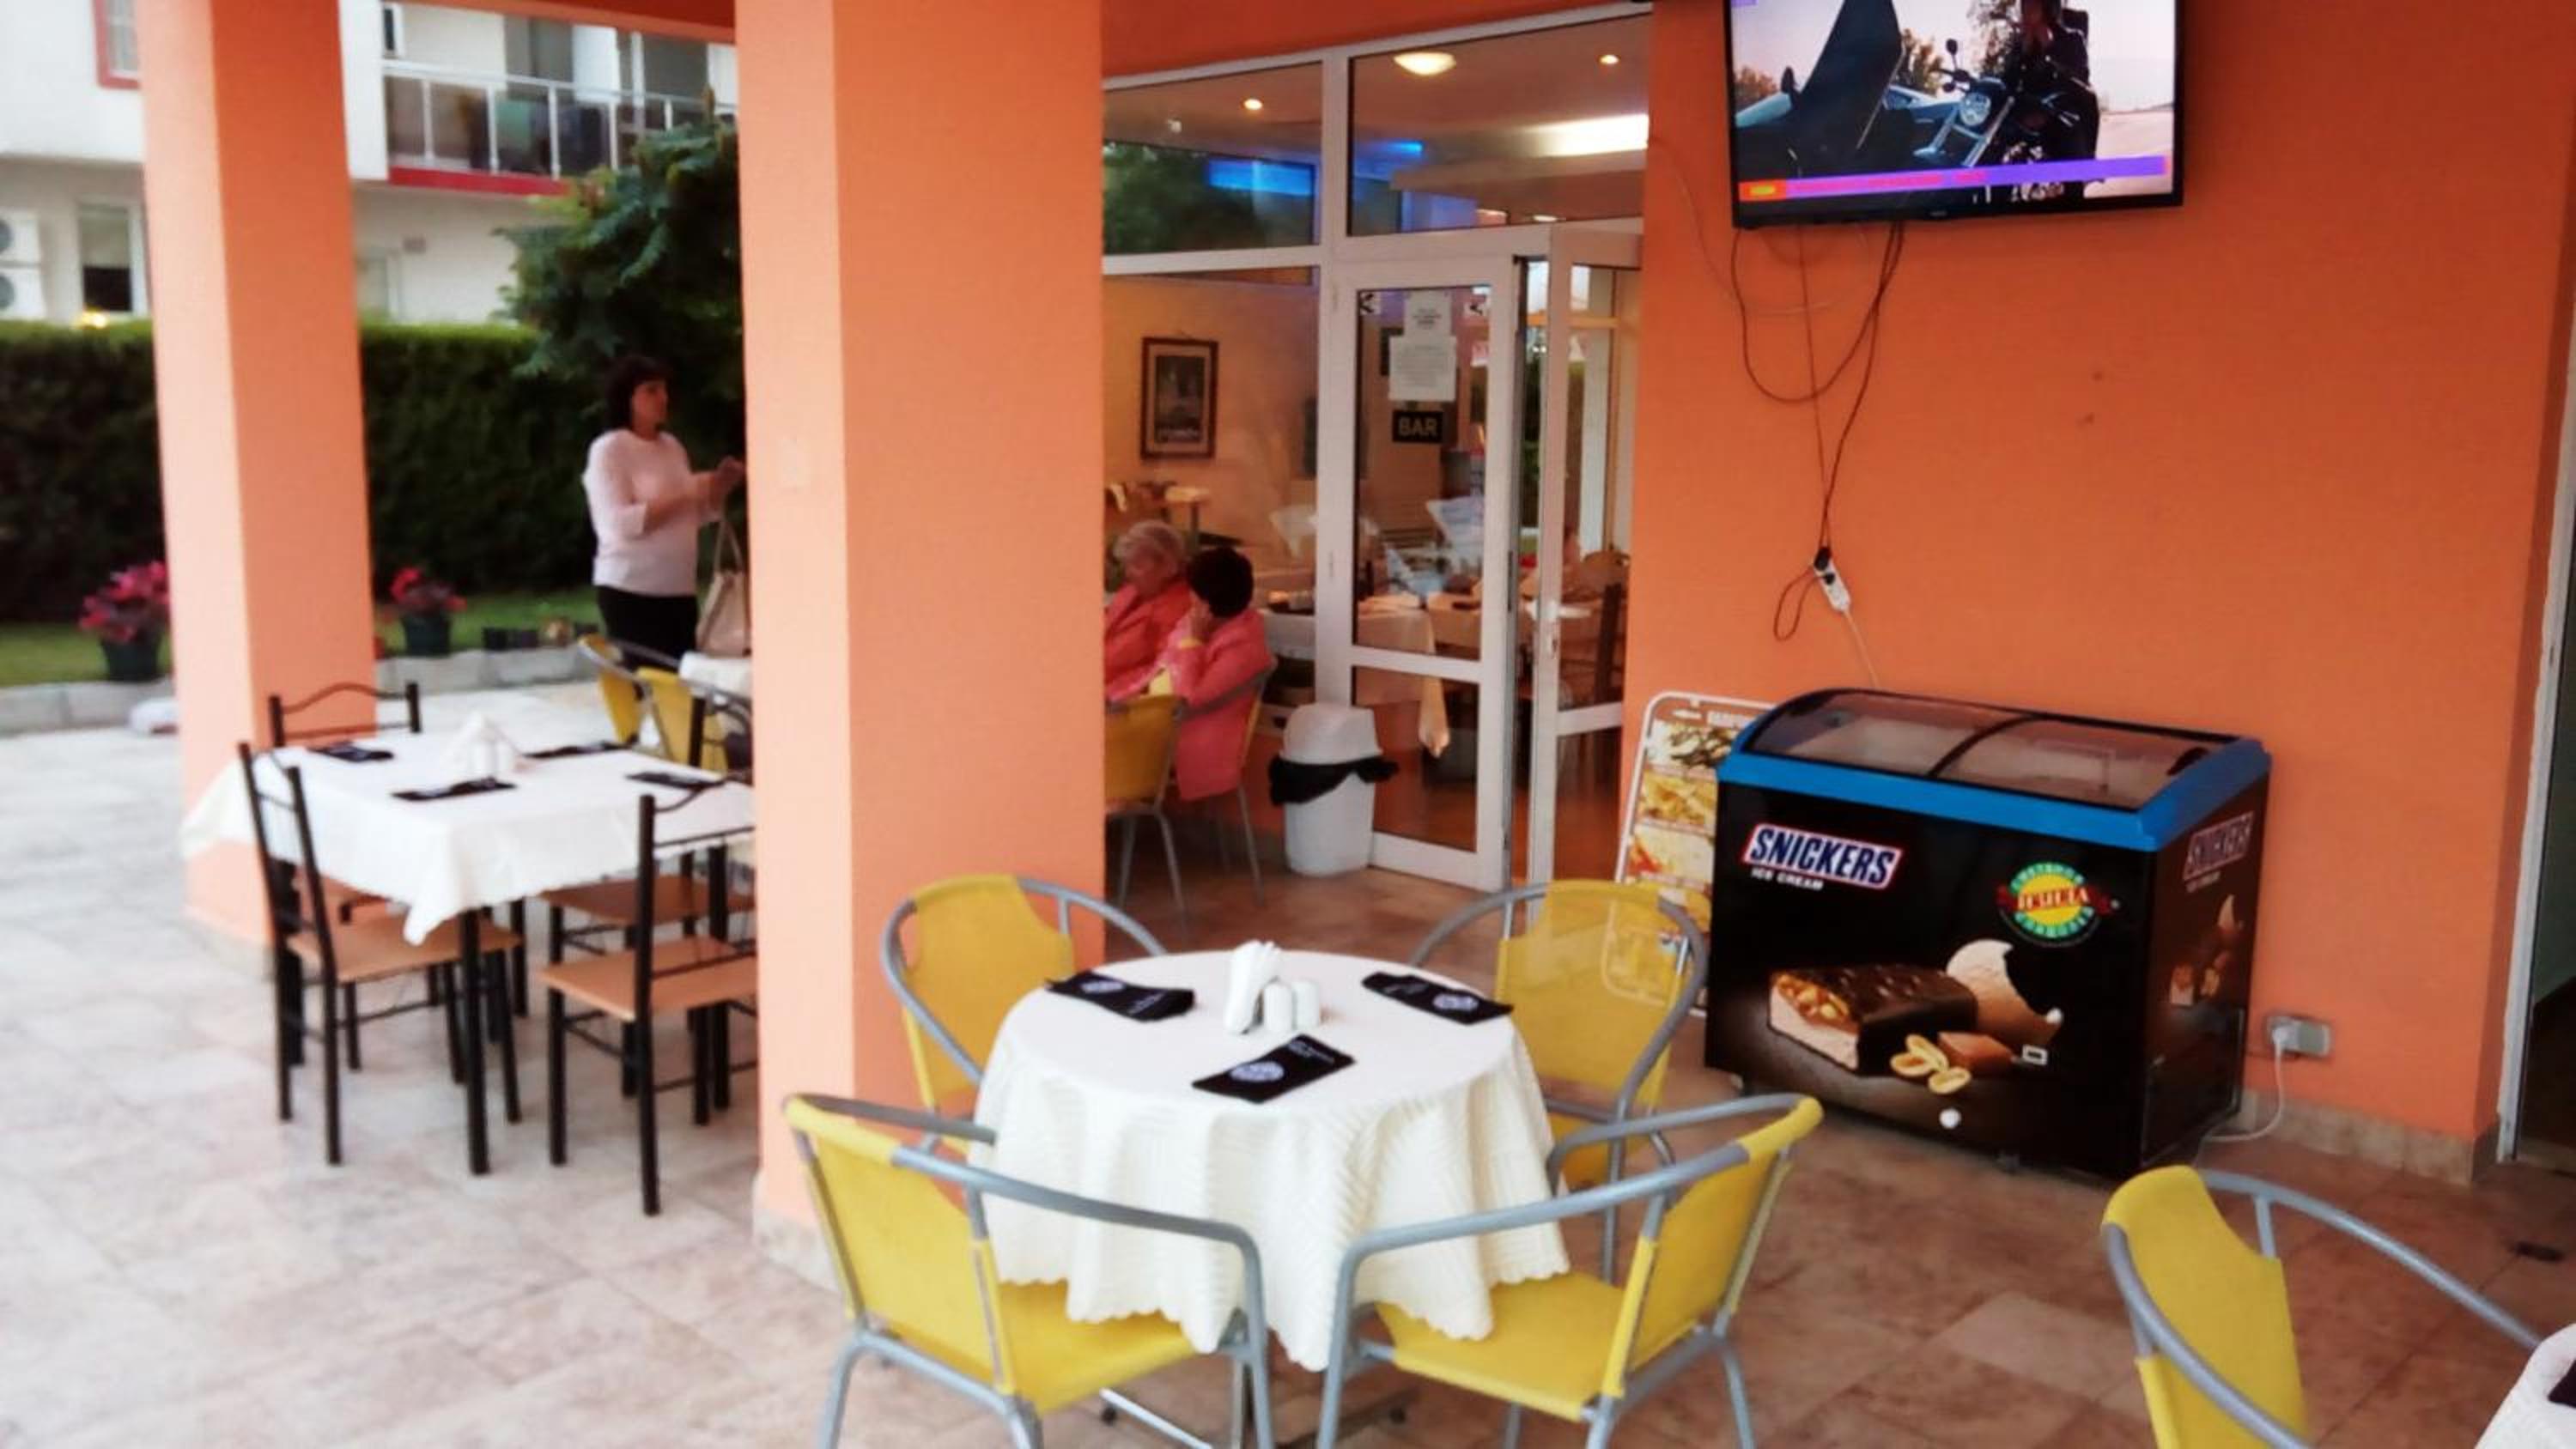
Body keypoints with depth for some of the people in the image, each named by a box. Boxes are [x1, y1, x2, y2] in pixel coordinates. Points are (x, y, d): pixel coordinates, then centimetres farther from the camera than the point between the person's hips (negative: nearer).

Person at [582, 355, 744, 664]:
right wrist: (685, 495, -20)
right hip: (631, 591, -6)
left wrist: (719, 490, 1)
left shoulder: (673, 446, 14)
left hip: (679, 589, 6)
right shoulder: (609, 449, -6)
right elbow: (621, 523, -18)